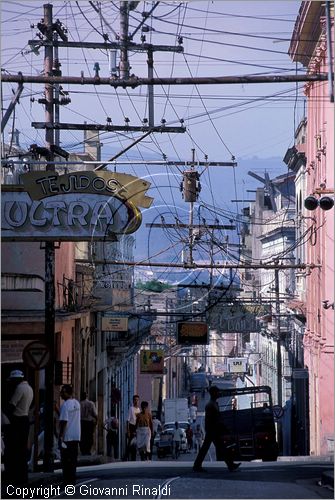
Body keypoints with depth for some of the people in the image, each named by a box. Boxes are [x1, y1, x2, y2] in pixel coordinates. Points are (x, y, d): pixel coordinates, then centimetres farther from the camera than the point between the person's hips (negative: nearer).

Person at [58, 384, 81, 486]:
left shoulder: (65, 405, -15)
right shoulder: (77, 403, 9)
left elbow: (64, 421, -18)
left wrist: (60, 436, -15)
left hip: (67, 437, -7)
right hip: (76, 436, 8)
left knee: (66, 459, -2)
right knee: (73, 459, 11)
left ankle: (67, 480, -3)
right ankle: (72, 479, 12)